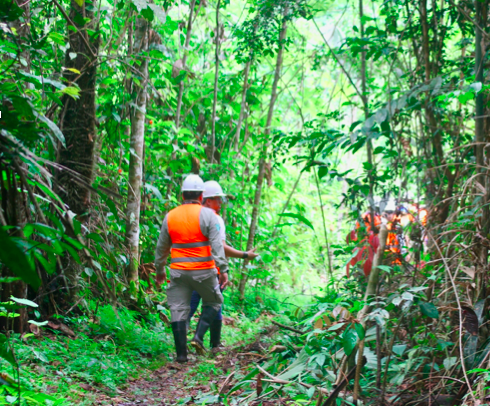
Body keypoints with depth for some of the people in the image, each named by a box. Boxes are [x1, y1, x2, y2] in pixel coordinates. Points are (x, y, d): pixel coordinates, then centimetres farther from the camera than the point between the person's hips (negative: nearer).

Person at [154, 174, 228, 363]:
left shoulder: (170, 216, 6)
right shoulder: (207, 214, -6)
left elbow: (161, 247, 14)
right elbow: (217, 244, -13)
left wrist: (160, 270, 26)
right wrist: (223, 269, -12)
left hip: (178, 271, 3)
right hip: (203, 270, -3)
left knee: (178, 310, 7)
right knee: (213, 302, 19)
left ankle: (181, 353, 7)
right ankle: (198, 337, 3)